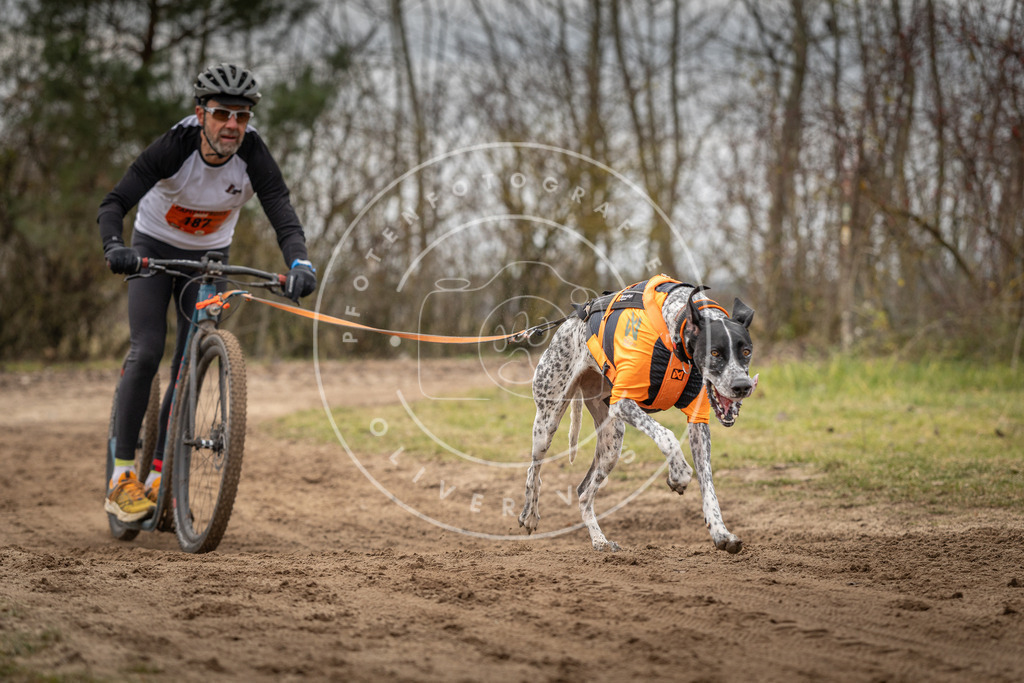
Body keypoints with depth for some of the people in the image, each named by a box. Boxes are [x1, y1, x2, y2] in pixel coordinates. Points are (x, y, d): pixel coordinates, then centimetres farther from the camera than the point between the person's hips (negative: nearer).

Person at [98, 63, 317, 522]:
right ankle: (121, 476, -12)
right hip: (154, 248, -3)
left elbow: (283, 216, -31)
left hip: (209, 255, 3)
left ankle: (158, 479, 5)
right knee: (147, 352, -18)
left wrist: (299, 263, -51)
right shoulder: (174, 147, -29)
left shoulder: (252, 154, -23)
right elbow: (114, 203, -35)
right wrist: (114, 247, -55)